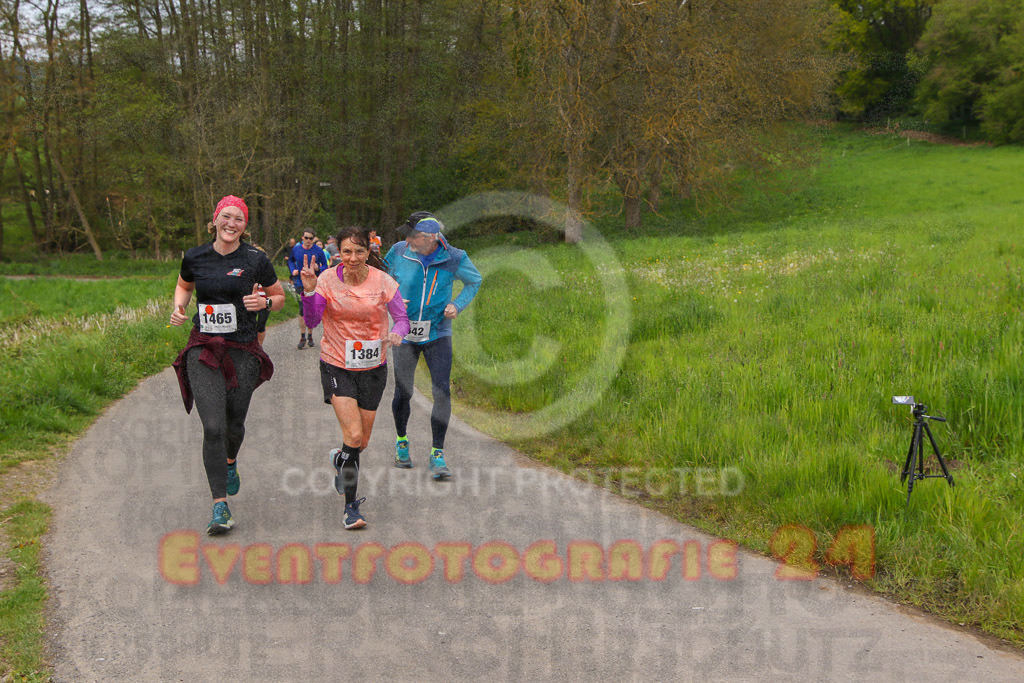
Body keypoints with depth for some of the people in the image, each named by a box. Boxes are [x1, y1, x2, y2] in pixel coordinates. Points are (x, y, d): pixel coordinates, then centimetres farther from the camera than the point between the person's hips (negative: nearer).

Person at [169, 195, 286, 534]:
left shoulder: (255, 259, -4)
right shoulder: (195, 257, 1)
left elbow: (280, 297, 8)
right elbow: (184, 286, 22)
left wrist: (265, 302, -14)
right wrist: (178, 307, 2)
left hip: (243, 351, 0)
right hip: (203, 350, 0)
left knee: (234, 424, 12)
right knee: (213, 427, -11)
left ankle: (230, 461, 50)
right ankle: (220, 507, -6)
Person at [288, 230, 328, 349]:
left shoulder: (318, 251, -4)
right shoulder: (296, 249, 3)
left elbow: (325, 267, 0)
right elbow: (290, 260, 23)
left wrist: (318, 268, -21)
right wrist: (293, 270, 4)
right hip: (300, 284, 1)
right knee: (302, 310, -4)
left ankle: (310, 336, 17)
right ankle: (302, 337, 1)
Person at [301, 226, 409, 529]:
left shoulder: (382, 280, -8)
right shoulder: (328, 279, -10)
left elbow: (402, 317, -5)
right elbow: (311, 322, -14)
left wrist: (396, 333, -27)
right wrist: (309, 291, -30)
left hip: (373, 367, 2)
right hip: (337, 365, -2)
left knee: (362, 442, 10)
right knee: (354, 435, -16)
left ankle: (340, 459, 48)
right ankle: (351, 507, -3)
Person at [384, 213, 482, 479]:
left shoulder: (454, 259, -12)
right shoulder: (399, 252, -9)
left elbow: (475, 280, 9)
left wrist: (457, 305, -6)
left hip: (438, 334, -1)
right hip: (404, 334, 1)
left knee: (442, 393, -10)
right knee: (403, 393, 6)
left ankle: (437, 455, -1)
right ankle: (401, 442, 33)